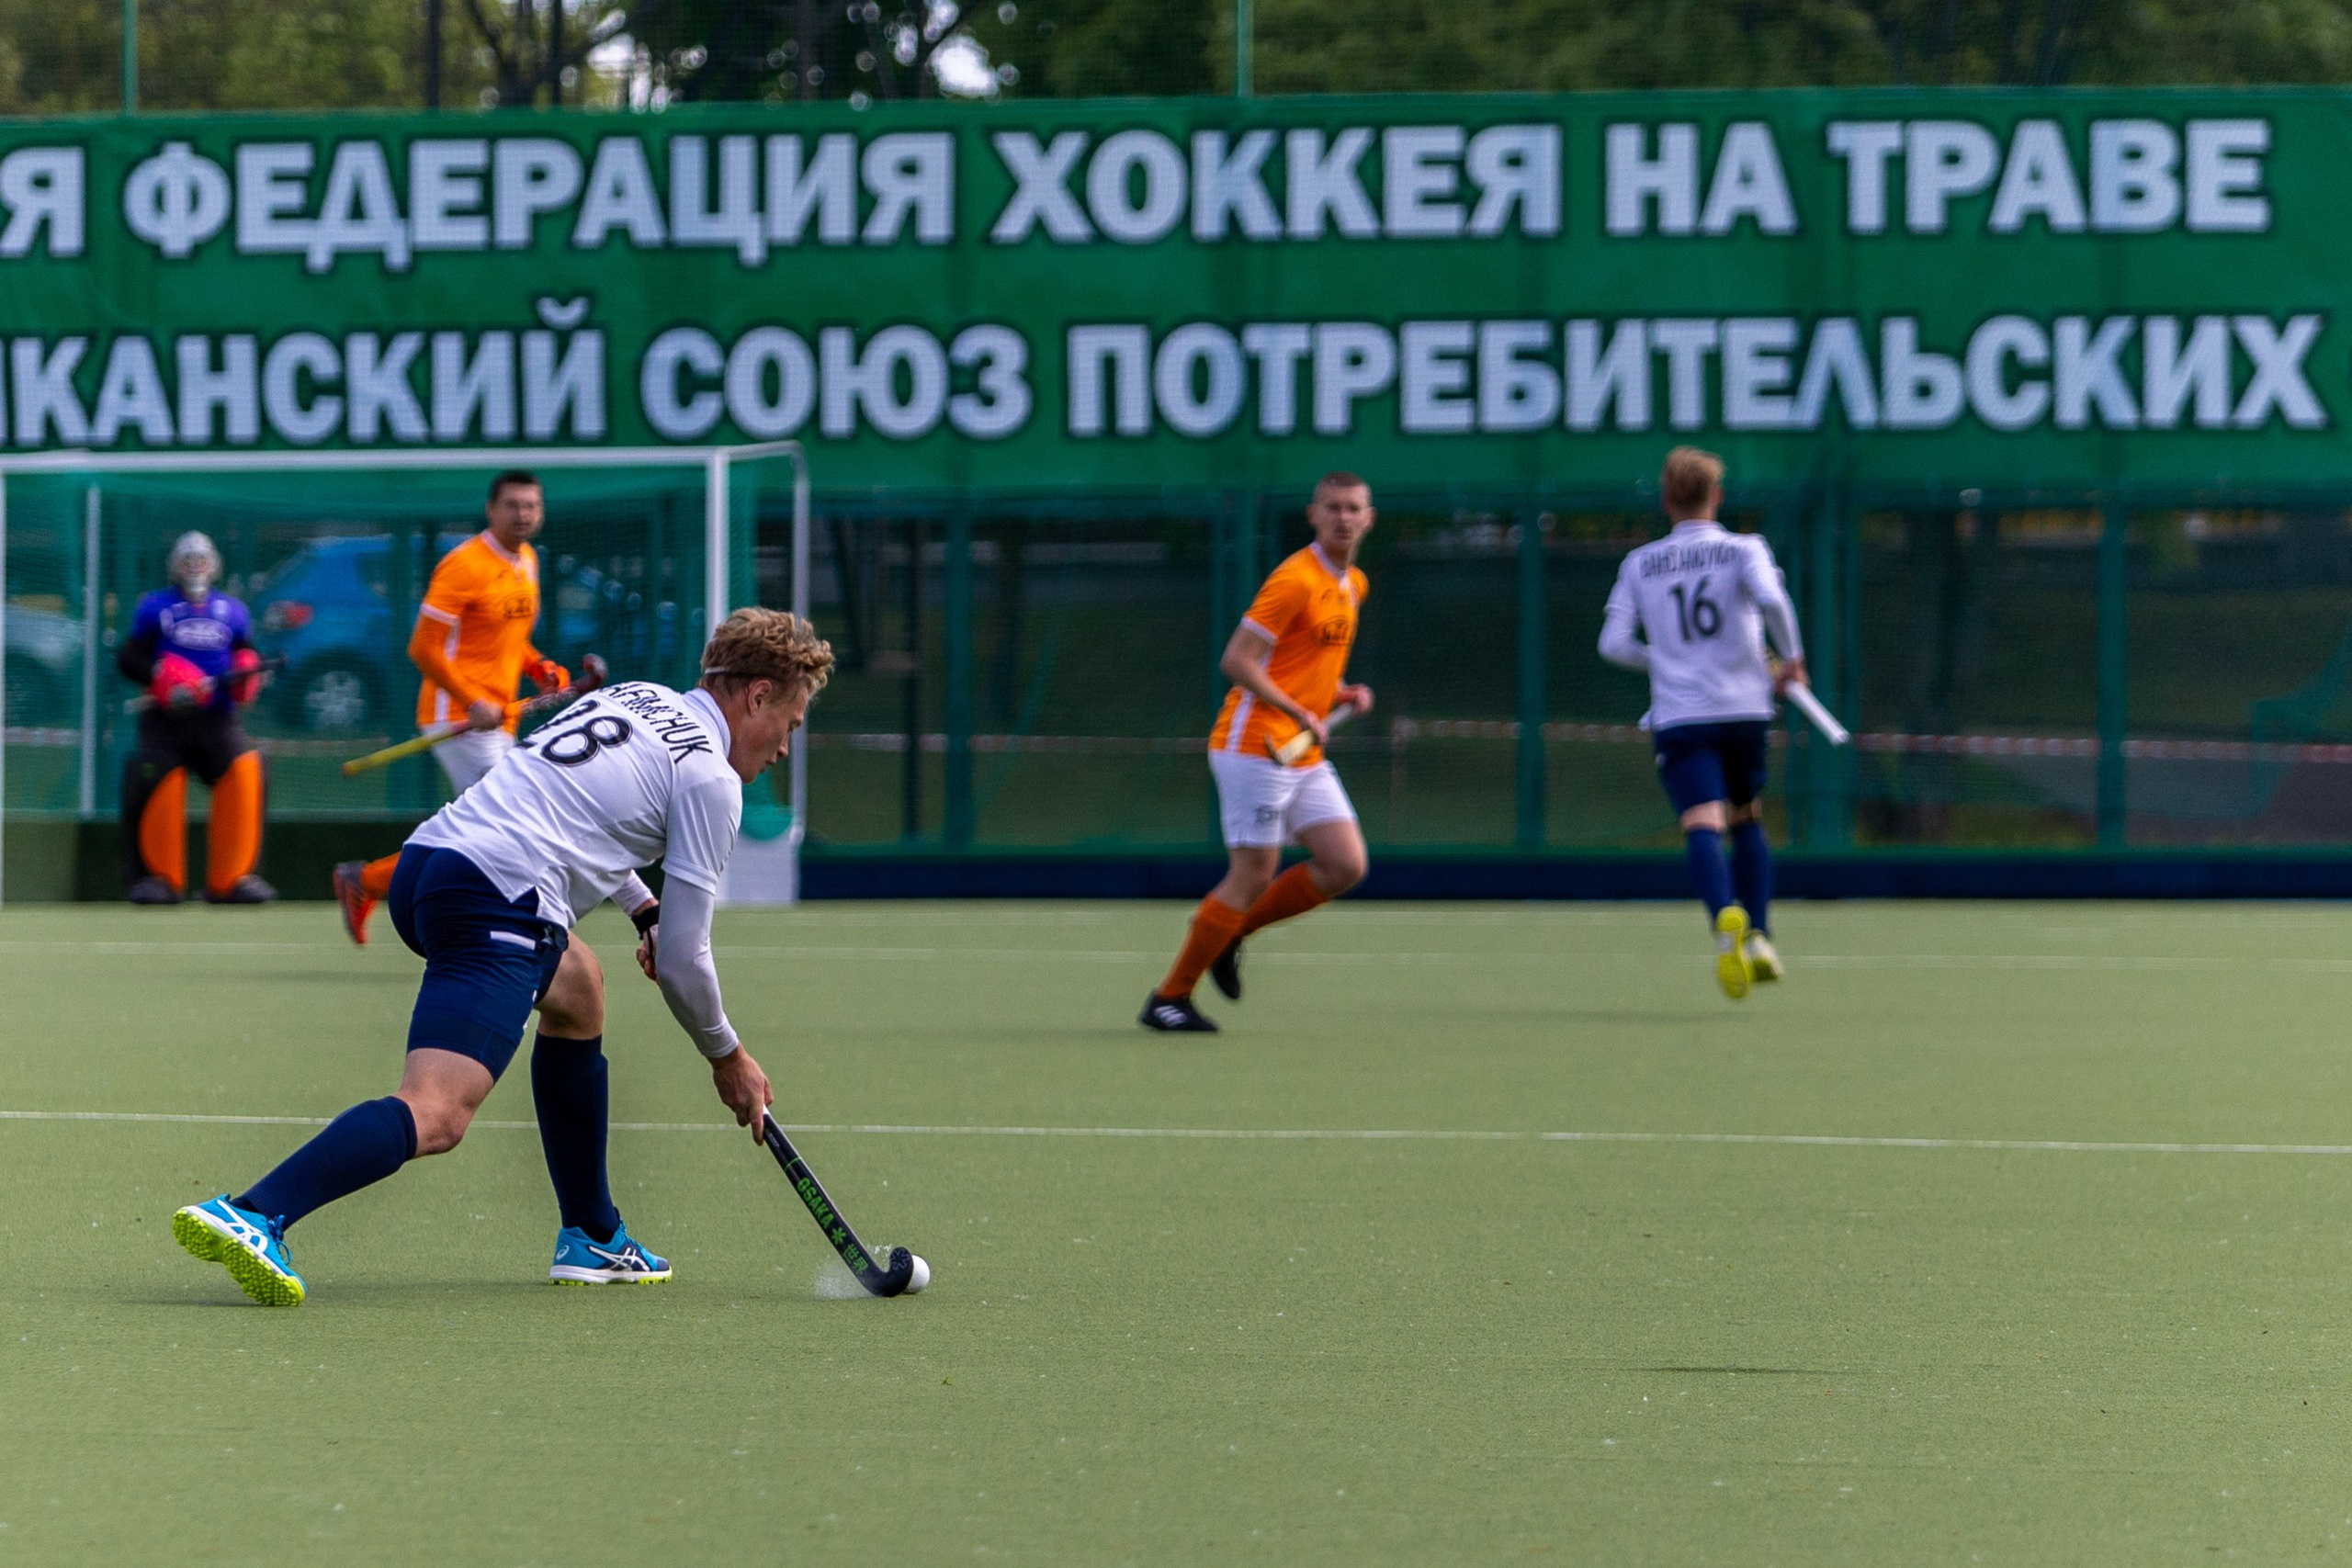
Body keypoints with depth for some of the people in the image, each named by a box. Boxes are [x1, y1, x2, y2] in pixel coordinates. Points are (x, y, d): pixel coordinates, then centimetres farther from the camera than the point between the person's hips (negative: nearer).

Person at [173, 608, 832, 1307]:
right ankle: (254, 1215, -42)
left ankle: (592, 1241, 35)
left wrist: (644, 911, 46)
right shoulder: (711, 780, 2)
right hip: (498, 903, -10)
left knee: (579, 988, 33)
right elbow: (679, 961, 3)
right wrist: (728, 1058, 19)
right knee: (435, 1117, -21)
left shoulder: (633, 694, 25)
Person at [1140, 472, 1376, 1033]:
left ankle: (1230, 931, 16)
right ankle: (1169, 997, 4)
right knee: (1253, 876, -7)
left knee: (1346, 866, -2)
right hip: (1255, 748, -8)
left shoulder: (1354, 585, 14)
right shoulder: (1295, 580, -15)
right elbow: (1236, 661, -19)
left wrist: (1344, 693, 7)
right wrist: (1300, 714, -23)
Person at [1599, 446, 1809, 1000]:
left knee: (1702, 825, -16)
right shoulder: (1743, 549, 3)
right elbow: (1771, 599, -17)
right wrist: (1792, 659, -2)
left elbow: (1614, 643, 3)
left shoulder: (1639, 564, 9)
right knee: (1747, 820, 22)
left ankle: (1727, 915, -44)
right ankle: (1758, 937, 10)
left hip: (1679, 714, -1)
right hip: (1744, 706, 1)